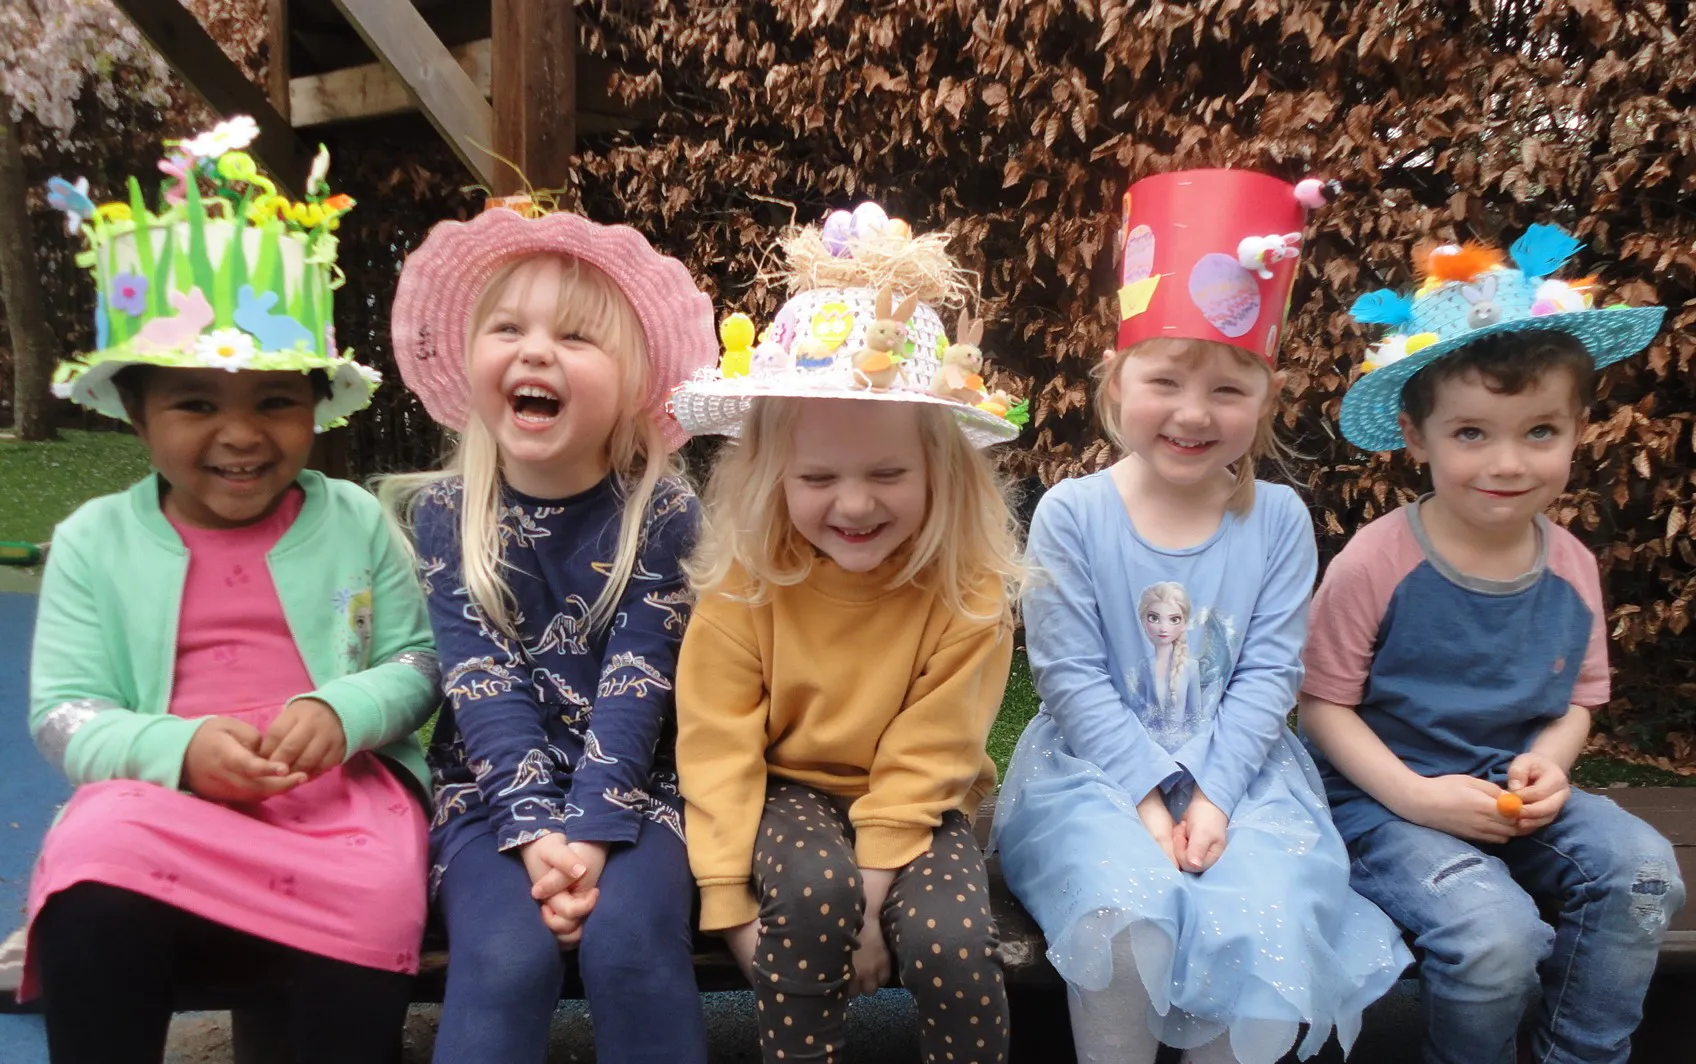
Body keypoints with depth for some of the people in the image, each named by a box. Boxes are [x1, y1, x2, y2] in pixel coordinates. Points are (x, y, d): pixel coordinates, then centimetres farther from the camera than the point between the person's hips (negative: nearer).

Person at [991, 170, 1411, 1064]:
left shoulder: (1279, 519, 0)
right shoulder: (1071, 513, -7)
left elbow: (1269, 674, -3)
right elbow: (1069, 675, -9)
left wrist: (1213, 793, -14)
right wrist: (1149, 789, -16)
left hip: (1237, 771, 2)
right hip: (1100, 768, -2)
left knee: (1272, 919, -22)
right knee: (1126, 915, -27)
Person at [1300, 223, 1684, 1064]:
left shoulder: (1571, 568, 0)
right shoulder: (1377, 563, -16)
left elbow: (1576, 703, 11)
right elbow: (1324, 705, -12)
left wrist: (1549, 762, -10)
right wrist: (1414, 797, -21)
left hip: (1515, 799, 6)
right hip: (1386, 800, -5)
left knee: (1641, 869, -17)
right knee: (1495, 934, -27)